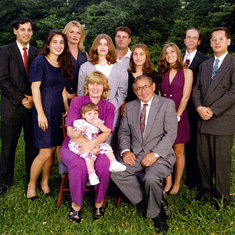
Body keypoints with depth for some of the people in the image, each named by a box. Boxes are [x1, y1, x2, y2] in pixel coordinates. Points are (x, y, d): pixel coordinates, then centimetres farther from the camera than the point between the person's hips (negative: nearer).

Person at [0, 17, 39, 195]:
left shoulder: (37, 53, 11)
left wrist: (33, 99, -5)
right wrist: (20, 99, -10)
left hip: (32, 106, 2)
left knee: (33, 145, 6)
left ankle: (33, 179, 21)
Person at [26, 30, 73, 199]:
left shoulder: (63, 64, 12)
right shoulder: (40, 61, -7)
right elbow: (35, 88, -11)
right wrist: (40, 113, -17)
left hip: (58, 111, 6)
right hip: (44, 109, -6)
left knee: (52, 150, 9)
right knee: (45, 153, -5)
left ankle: (45, 183, 27)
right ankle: (31, 185, 16)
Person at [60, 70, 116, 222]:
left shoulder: (109, 107, 9)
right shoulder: (77, 102, 4)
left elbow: (106, 133, -4)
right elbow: (70, 130, -5)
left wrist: (92, 143, -26)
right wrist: (85, 142, -22)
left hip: (98, 146, 1)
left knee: (103, 165, -31)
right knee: (79, 165, -34)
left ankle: (99, 203, -6)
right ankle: (76, 205, -10)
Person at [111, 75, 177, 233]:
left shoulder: (167, 104, 0)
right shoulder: (129, 107, 13)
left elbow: (171, 134, -8)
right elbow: (123, 132, 15)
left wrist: (155, 154, -18)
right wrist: (125, 151, -5)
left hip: (160, 155, -4)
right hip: (135, 154, 5)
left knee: (151, 178, -32)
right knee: (116, 173, -19)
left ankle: (155, 213, 1)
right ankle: (158, 201, -6)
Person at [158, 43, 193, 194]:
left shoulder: (186, 72, 0)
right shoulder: (163, 73, 11)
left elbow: (185, 97, -7)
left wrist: (176, 116, -12)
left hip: (179, 115, -3)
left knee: (178, 152, 4)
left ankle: (177, 184, 17)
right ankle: (168, 183, 16)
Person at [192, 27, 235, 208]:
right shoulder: (204, 65, 17)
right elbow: (197, 88, 12)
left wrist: (212, 110, -14)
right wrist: (199, 107, -6)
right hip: (204, 120, 6)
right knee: (203, 158, 11)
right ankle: (207, 191, 27)